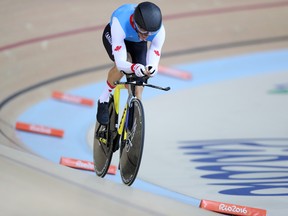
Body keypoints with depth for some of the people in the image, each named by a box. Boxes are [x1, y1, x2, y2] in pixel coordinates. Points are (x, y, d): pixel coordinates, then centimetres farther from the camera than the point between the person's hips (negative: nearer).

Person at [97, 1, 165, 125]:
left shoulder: (159, 31, -37)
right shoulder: (120, 23, -46)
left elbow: (154, 60, -34)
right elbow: (120, 62, -47)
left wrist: (151, 69, -58)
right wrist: (134, 67, -67)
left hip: (137, 43, 3)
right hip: (112, 36, -3)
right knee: (122, 67, -31)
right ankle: (103, 100, -8)